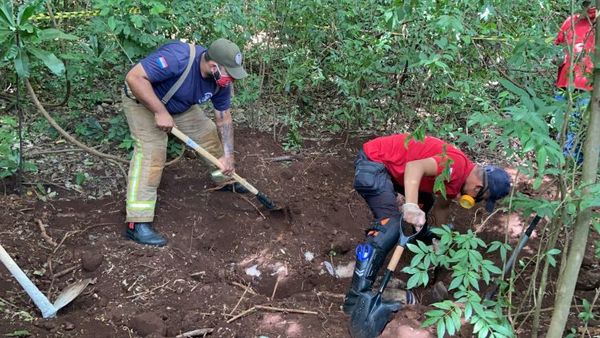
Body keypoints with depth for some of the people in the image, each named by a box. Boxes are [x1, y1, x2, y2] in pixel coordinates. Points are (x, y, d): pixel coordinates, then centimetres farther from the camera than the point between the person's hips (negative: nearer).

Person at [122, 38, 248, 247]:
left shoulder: (220, 81, -16)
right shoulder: (177, 57, -40)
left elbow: (224, 118, -3)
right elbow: (134, 77, -40)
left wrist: (228, 155, -6)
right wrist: (160, 112, -38)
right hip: (143, 99, -7)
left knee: (209, 134, 11)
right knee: (150, 153, -22)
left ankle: (226, 180, 38)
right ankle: (137, 224, -23)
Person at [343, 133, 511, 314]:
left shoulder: (456, 177, 9)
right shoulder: (456, 165, -21)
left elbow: (442, 206, 24)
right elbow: (415, 167, -36)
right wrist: (411, 206, -48)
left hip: (388, 163, 10)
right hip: (372, 162, -10)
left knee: (426, 203, 28)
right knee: (391, 226, -23)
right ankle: (356, 298, -24)